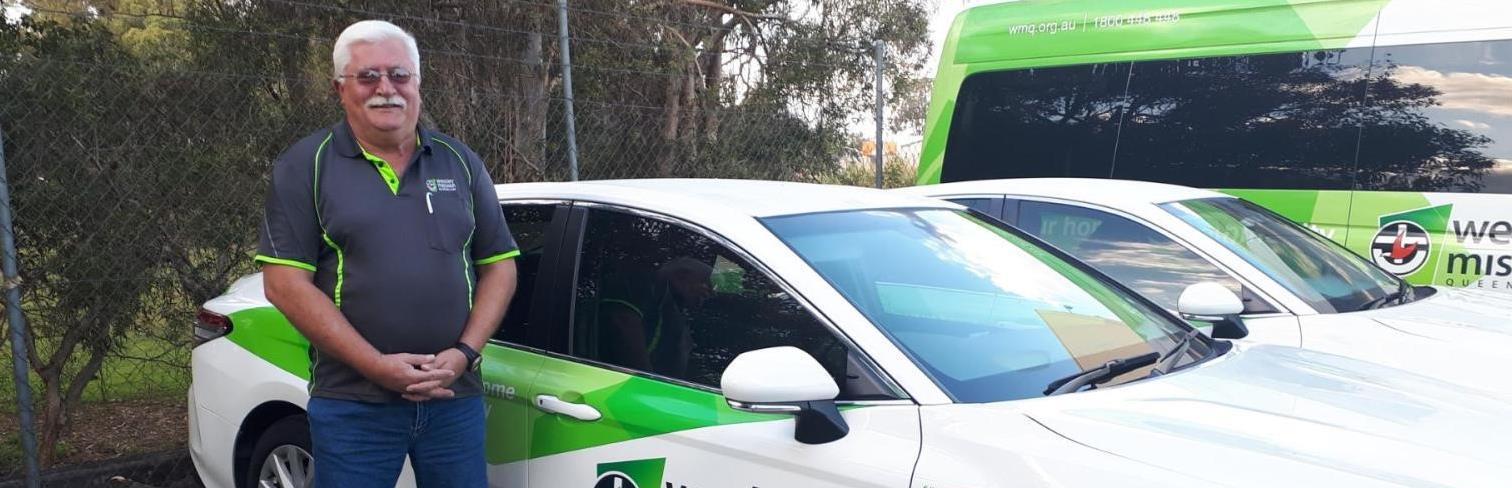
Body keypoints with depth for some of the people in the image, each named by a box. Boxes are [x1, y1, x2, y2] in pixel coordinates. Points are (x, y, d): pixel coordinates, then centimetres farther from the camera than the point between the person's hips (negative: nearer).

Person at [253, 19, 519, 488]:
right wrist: (375, 365, -14)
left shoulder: (460, 162, 10)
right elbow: (285, 282, -6)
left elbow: (499, 267, 9)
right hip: (351, 404, -2)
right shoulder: (306, 166, 1)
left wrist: (464, 354, -7)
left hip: (455, 398, 3)